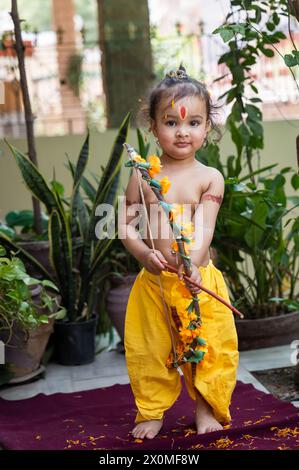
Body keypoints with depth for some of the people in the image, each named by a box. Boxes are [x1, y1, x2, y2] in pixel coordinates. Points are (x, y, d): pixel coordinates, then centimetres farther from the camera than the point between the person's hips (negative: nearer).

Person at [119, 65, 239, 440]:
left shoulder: (209, 177, -4)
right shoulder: (143, 175, 0)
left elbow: (205, 227, -14)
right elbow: (125, 224, 1)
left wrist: (192, 262, -32)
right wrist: (145, 253, -17)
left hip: (199, 279, -1)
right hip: (153, 281, 1)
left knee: (210, 347, 8)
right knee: (150, 350, 11)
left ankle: (206, 408, 31)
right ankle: (151, 412, 30)